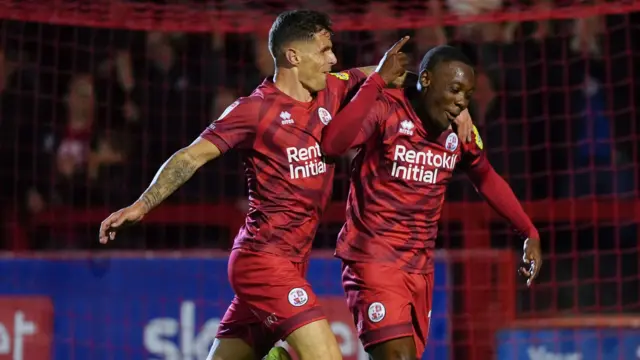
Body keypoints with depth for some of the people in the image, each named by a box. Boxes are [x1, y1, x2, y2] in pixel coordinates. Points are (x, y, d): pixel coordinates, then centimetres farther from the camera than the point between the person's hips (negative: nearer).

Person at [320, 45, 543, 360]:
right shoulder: (386, 110, -14)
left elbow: (488, 180, 22)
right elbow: (332, 143, -33)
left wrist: (530, 233, 20)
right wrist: (377, 80, -32)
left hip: (420, 268, 7)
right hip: (373, 260, -7)